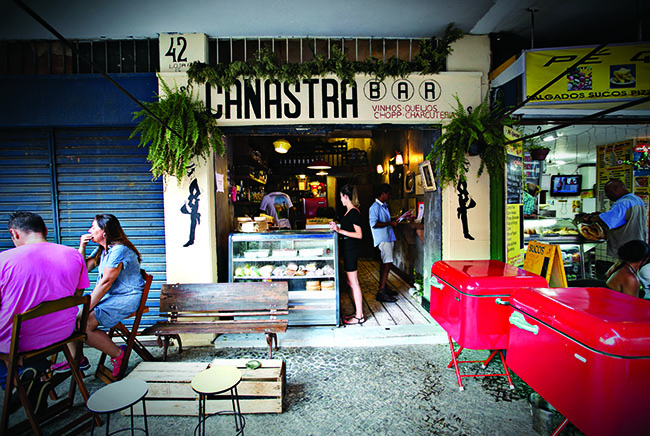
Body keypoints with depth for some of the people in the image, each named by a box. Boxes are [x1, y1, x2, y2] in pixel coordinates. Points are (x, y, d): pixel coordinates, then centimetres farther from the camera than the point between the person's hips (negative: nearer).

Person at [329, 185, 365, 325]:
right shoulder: (349, 211, 13)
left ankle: (359, 317, 9)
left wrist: (340, 230, -21)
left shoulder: (354, 212, -16)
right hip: (348, 249, 10)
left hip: (352, 249, -10)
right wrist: (337, 228, 17)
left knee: (353, 283, -2)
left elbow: (359, 234, -21)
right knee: (350, 283, 16)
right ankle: (357, 312, 27)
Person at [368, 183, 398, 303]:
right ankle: (381, 292, -7)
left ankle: (384, 287, 26)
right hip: (382, 239, -10)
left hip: (388, 238, 10)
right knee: (387, 264, -12)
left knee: (385, 264, 15)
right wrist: (390, 223, -18)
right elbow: (374, 224, -21)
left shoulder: (384, 206, 18)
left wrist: (394, 220, 13)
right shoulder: (375, 207, -13)